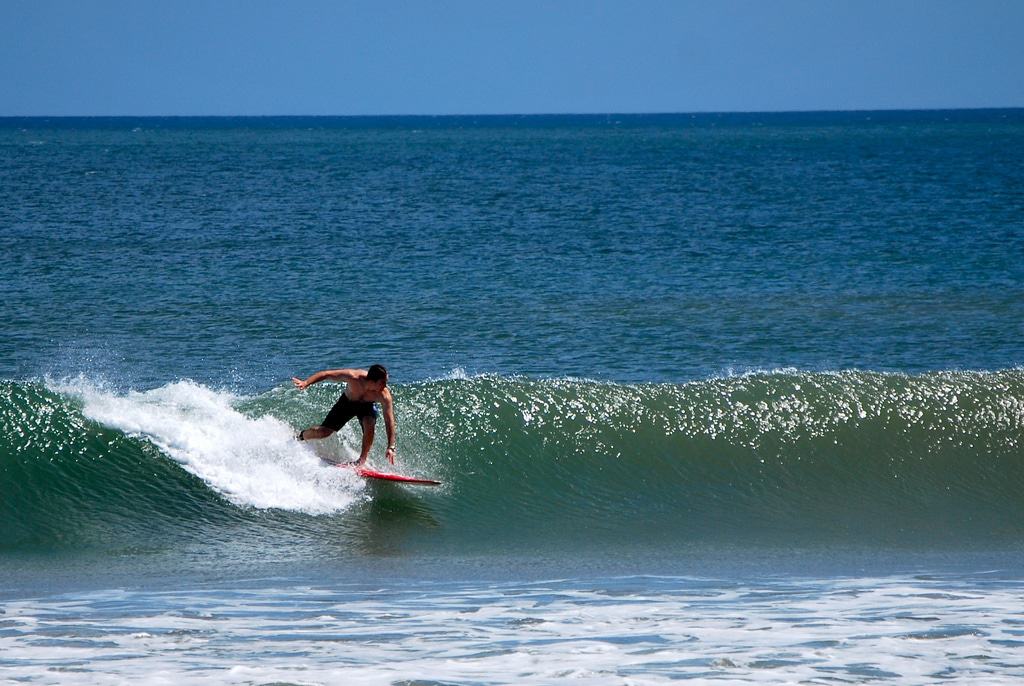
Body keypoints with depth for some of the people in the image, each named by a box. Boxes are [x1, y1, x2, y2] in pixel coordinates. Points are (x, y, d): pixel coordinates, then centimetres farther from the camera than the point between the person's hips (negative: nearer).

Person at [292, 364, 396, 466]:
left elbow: (389, 421, -33)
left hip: (366, 406, 0)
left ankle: (362, 460, -20)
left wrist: (391, 447, -37)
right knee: (323, 432, 1)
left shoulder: (384, 395, -37)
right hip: (347, 402, 0)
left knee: (369, 425, -32)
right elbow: (326, 374, -27)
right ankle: (301, 436, 34)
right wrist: (306, 383, -36)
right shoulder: (354, 377, -39)